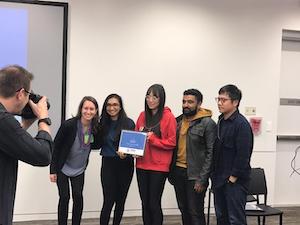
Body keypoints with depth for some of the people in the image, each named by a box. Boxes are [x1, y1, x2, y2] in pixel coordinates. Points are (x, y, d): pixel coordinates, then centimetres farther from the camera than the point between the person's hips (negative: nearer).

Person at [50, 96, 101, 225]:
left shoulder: (96, 127, -10)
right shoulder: (69, 125, -22)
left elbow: (95, 146, 5)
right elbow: (56, 147, -14)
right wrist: (53, 170, -13)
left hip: (79, 169, 3)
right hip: (63, 167, -3)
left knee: (78, 196, -3)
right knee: (64, 197, -1)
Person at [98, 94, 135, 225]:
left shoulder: (128, 123, -6)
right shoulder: (103, 123, 3)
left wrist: (125, 155, -24)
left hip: (125, 165, -1)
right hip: (108, 164, 1)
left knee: (120, 200, 10)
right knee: (108, 201, -6)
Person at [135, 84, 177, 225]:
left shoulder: (168, 117, -8)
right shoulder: (142, 115, 8)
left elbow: (172, 142, -10)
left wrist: (152, 139, -18)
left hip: (159, 166, -5)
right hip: (142, 165, 5)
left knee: (154, 204, 0)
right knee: (145, 203, 12)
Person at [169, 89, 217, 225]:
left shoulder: (208, 123, -10)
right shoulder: (178, 121, 10)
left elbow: (211, 154, -12)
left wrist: (202, 179, -16)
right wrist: (170, 171, 9)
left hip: (195, 174, -6)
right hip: (178, 171, 6)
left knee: (195, 212, -1)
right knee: (183, 210, 15)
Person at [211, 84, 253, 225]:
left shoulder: (241, 124, -15)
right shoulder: (221, 121, 10)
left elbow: (243, 154, -19)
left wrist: (234, 176, -16)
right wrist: (215, 174, 11)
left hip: (235, 180, -8)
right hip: (219, 179, 8)